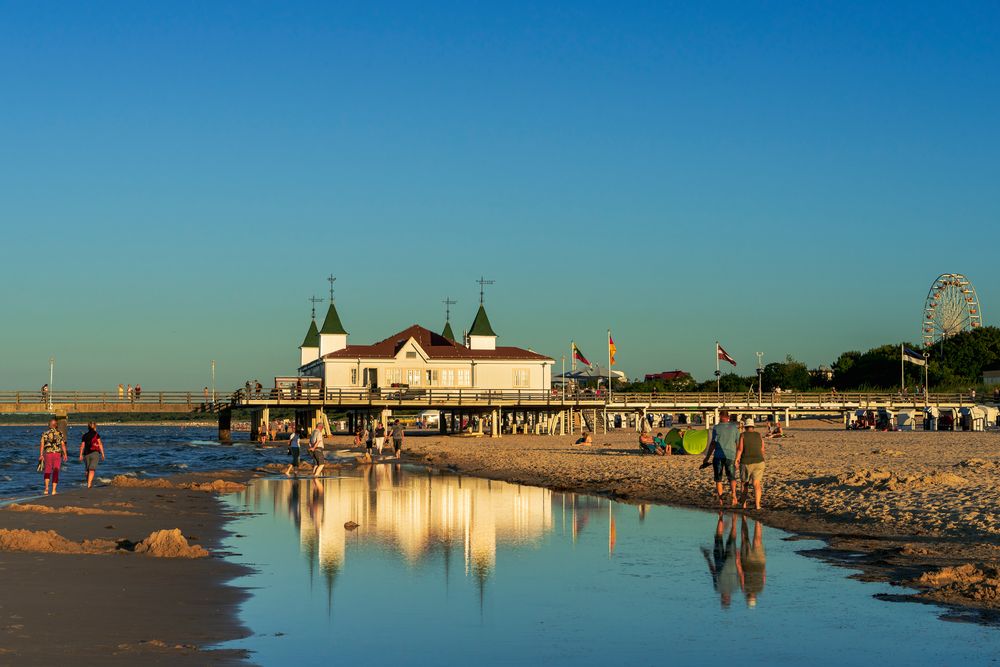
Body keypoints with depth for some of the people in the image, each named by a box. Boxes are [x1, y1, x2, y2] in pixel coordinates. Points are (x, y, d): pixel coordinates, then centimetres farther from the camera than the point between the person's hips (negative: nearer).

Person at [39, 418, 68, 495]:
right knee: (56, 472, 4)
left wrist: (41, 455, -8)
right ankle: (54, 490, -3)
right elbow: (63, 445, -2)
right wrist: (65, 454, 3)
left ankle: (46, 487, -8)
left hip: (48, 454, 0)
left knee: (47, 471, 13)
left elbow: (41, 445, -5)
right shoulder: (60, 433, 4)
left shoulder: (45, 433, 4)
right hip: (57, 454, 0)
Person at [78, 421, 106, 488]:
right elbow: (100, 445, -3)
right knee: (92, 469, -8)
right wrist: (102, 454, 2)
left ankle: (89, 483, 25)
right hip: (94, 453, -4)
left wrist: (81, 455, 6)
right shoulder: (96, 435, -1)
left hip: (86, 453, 4)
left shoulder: (85, 436, 8)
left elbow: (82, 446, 4)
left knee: (88, 470, 17)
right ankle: (89, 484, -19)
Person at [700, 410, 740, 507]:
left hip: (718, 456, -1)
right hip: (730, 455, 1)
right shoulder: (734, 427, 3)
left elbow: (713, 444, -5)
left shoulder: (716, 428, -3)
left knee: (718, 479, 10)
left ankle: (721, 500, 9)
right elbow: (738, 443, 4)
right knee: (731, 477, 9)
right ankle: (733, 493, -20)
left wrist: (707, 457, 1)